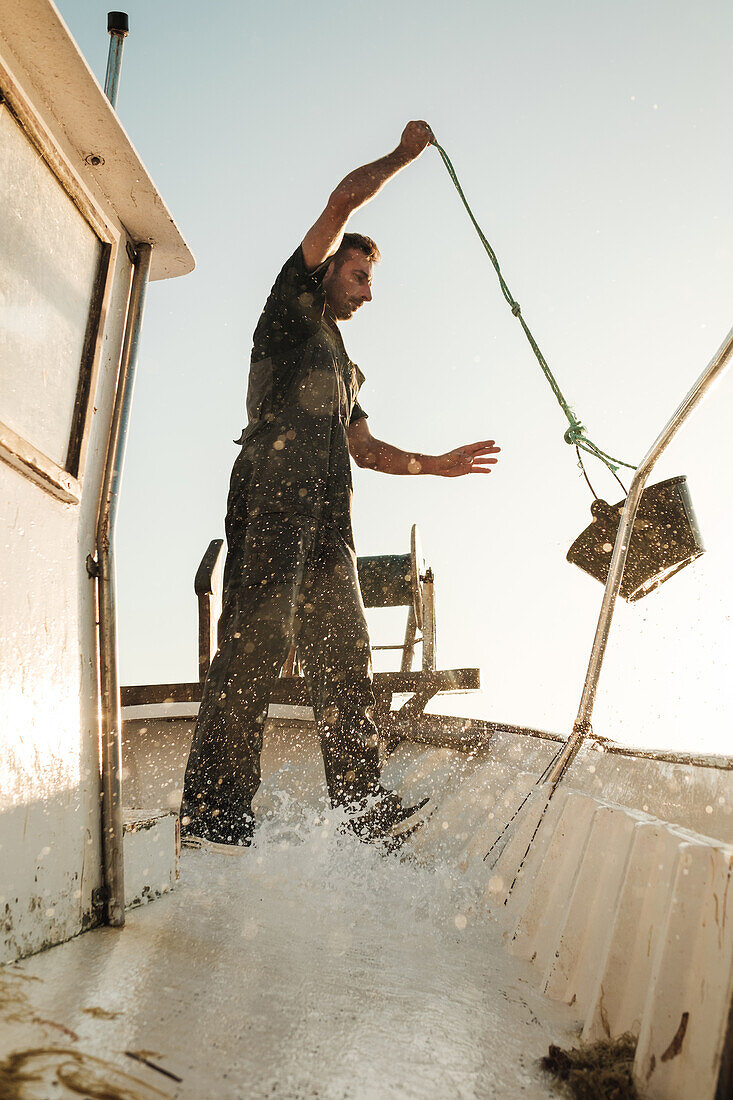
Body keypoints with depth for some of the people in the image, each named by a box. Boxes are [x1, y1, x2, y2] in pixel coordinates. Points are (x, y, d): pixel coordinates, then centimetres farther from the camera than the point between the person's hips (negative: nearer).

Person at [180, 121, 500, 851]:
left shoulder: (346, 368, 37)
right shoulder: (293, 300, 18)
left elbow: (365, 449, 33)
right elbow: (343, 199, 13)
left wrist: (438, 465, 30)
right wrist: (405, 154, 25)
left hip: (326, 514, 8)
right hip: (273, 484, -7)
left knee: (342, 648, -3)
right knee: (257, 633, -19)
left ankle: (363, 805, -5)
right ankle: (213, 807, -21)